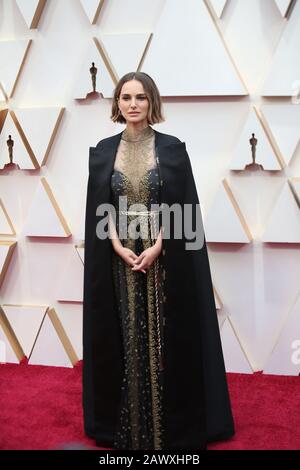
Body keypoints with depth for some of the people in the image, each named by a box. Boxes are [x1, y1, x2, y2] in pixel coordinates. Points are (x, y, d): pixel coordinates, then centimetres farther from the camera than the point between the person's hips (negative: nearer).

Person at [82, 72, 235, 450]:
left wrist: (157, 247, -15)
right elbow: (100, 209, 4)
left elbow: (181, 207, -4)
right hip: (118, 257, 2)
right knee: (124, 338, 7)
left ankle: (172, 425, 17)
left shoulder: (172, 148, 0)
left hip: (164, 257, -2)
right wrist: (119, 247, -10)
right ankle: (125, 425, 20)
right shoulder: (103, 151, 6)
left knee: (164, 337, 2)